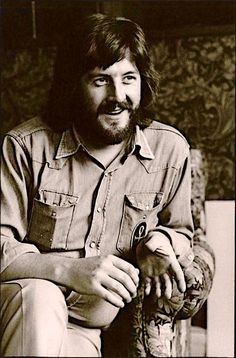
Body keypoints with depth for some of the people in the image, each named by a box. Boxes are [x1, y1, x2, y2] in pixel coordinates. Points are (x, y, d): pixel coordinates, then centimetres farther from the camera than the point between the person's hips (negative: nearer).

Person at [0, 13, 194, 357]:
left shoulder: (170, 149, 0)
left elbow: (182, 233, 15)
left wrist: (161, 240, -9)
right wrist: (70, 270, -28)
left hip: (86, 328, 1)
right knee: (41, 297, -35)